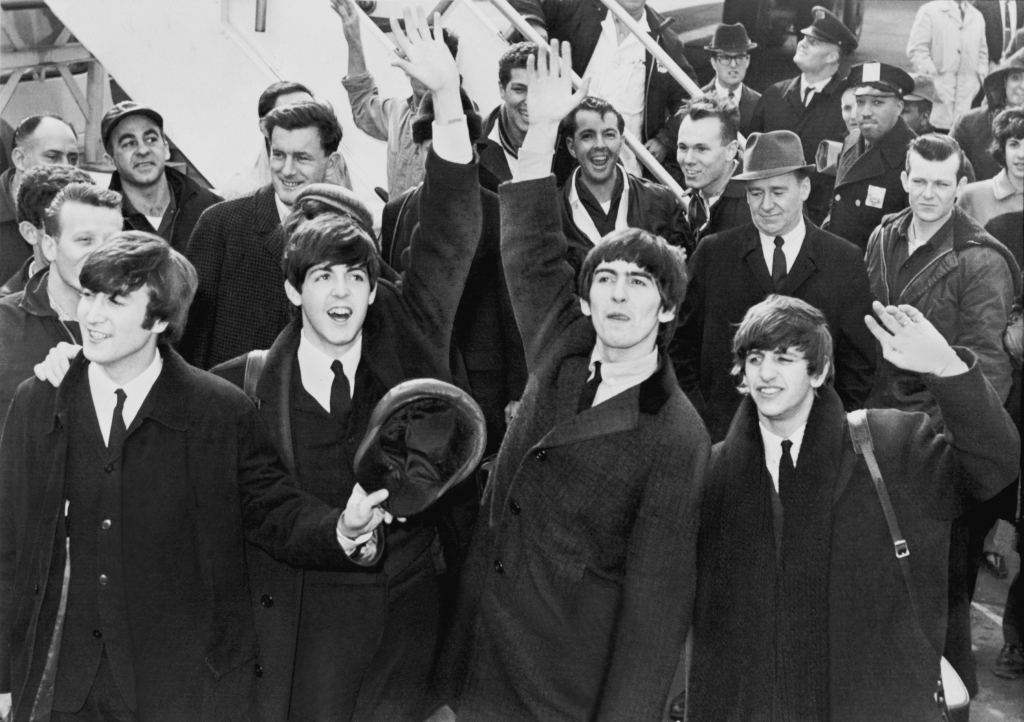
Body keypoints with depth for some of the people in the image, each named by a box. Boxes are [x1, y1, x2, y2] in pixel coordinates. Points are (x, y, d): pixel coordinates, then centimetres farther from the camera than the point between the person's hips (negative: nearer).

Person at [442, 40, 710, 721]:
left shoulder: (676, 440, -16)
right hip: (483, 637, 5)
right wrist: (543, 127, -2)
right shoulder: (563, 356, 1)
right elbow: (531, 248, 5)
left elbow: (657, 595, -16)